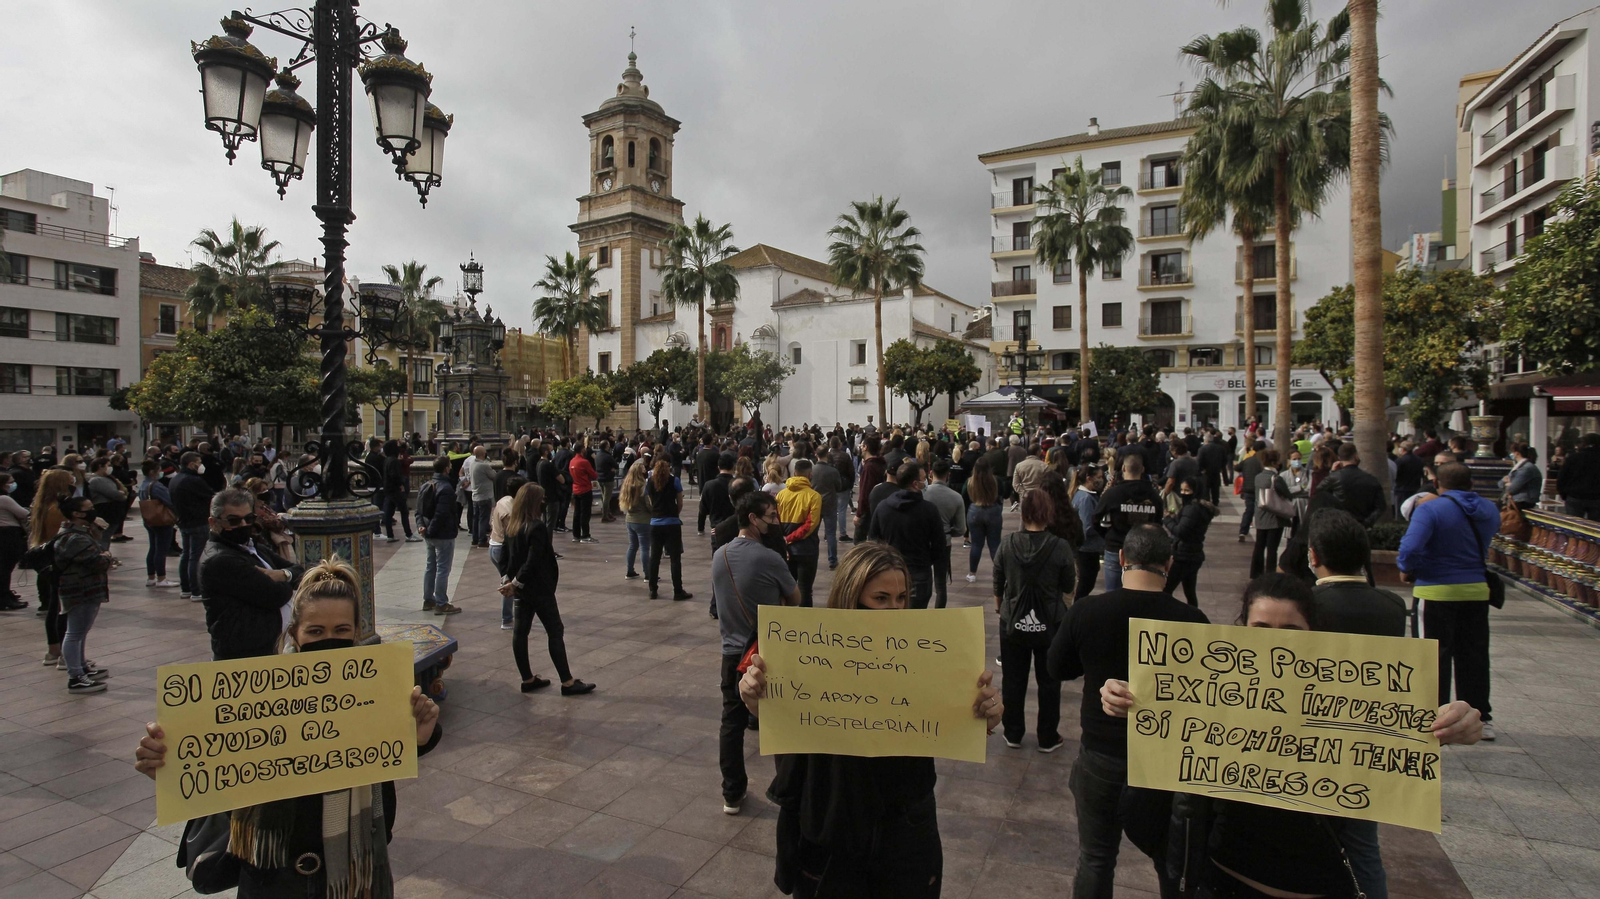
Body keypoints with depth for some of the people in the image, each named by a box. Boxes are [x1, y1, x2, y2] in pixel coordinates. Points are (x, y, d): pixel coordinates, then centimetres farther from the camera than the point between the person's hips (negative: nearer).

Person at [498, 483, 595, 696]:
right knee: (555, 632, -1)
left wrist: (506, 579, 4)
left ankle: (528, 680, 23)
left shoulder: (511, 526, 4)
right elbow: (533, 562, -25)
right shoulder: (537, 527, -21)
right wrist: (515, 583, -15)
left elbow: (505, 556, 8)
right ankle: (567, 682, 5)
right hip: (539, 589, -8)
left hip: (522, 589, 8)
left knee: (520, 631, 12)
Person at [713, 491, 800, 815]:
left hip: (732, 652, 5)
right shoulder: (769, 559, -20)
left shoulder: (719, 556, -1)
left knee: (732, 722, 15)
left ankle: (732, 793, 24)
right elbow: (796, 598, -5)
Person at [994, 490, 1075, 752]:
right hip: (1050, 625, -1)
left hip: (1013, 624, 1)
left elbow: (998, 583, 1)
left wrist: (999, 606, 19)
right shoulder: (1060, 547, -19)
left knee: (1013, 681, 17)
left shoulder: (1007, 543, -12)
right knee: (1049, 682, 17)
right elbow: (1068, 588, -4)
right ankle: (1048, 738, 27)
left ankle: (1013, 734, 29)